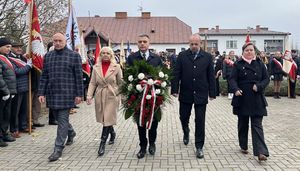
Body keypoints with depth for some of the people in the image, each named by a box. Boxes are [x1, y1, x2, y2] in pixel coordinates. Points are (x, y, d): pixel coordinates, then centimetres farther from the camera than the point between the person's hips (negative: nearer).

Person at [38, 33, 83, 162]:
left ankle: (58, 149, 3)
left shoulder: (74, 56, -2)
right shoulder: (48, 56, 10)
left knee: (62, 120, -4)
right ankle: (71, 132, 44)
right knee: (59, 118, 16)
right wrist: (41, 93, 4)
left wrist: (79, 94, -6)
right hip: (51, 93, 5)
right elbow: (44, 76, 10)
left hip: (66, 93, -5)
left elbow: (79, 77, -3)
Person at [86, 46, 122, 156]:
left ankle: (102, 144, -1)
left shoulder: (116, 67, -2)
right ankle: (112, 134, 40)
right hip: (100, 96, 3)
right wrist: (89, 95, -6)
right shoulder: (96, 67, 5)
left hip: (112, 96, -3)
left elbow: (120, 83, 3)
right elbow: (92, 83, 4)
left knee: (107, 119, -7)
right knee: (104, 119, 11)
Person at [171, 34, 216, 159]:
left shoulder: (207, 57, 1)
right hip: (185, 93, 1)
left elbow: (211, 76, 2)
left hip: (201, 94, -1)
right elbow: (177, 74, 0)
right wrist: (175, 90, -7)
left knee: (200, 121, 1)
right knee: (184, 117, 13)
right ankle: (186, 132, 46)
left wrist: (212, 93, 0)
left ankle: (199, 147, 12)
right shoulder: (182, 55, 1)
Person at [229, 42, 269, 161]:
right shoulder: (238, 64, 1)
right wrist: (236, 89, -24)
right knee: (243, 123, 12)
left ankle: (261, 152, -7)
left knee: (257, 125, -4)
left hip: (257, 99, 0)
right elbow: (232, 79, -6)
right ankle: (243, 146, 29)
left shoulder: (260, 64, 6)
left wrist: (259, 86, -13)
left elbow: (266, 78, 7)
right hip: (242, 99, 0)